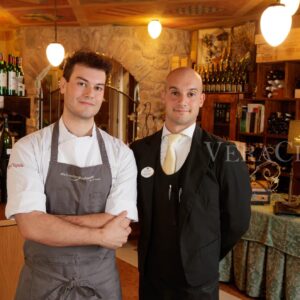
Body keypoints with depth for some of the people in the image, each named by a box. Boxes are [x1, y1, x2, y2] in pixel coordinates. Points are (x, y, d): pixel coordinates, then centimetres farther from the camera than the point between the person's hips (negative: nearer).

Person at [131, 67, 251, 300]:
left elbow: (237, 221, -6)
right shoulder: (139, 150, -3)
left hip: (198, 280, -3)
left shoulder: (223, 153, -13)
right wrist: (153, 248, 4)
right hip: (150, 275, 3)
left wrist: (205, 258, 3)